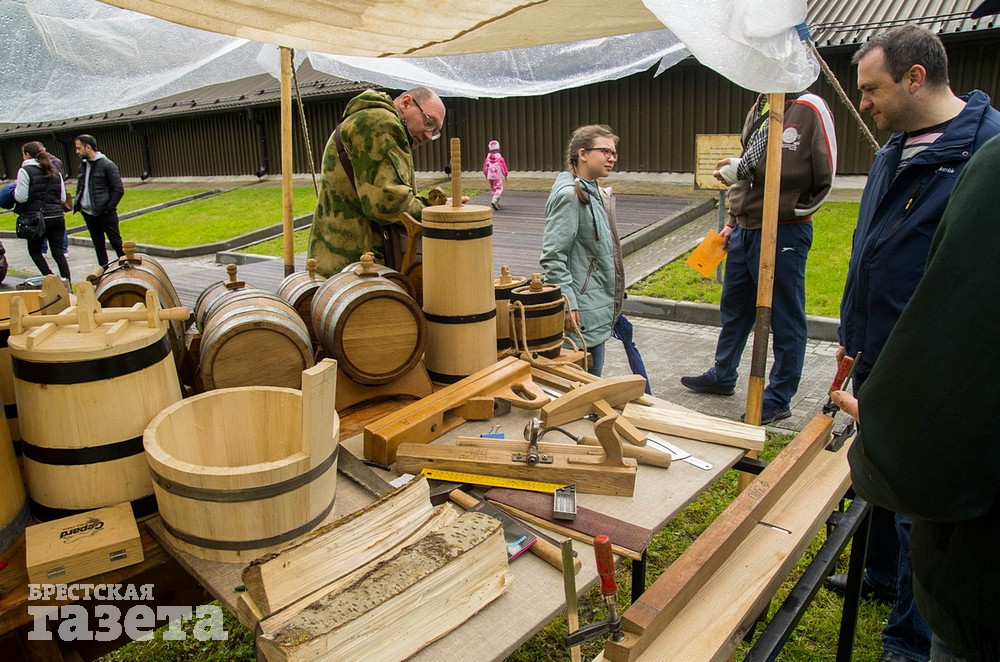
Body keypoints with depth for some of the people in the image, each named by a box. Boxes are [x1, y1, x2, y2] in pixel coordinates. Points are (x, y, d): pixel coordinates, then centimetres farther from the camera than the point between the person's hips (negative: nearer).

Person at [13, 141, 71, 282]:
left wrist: (14, 191, 9)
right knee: (58, 253, 8)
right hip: (57, 217, 4)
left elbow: (21, 197, -11)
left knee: (34, 251, 14)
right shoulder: (54, 171, 10)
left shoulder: (25, 171, -7)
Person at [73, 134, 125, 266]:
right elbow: (80, 188, 22)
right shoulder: (83, 166, 13)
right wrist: (77, 204, 7)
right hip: (88, 214, 7)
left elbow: (119, 189, -12)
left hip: (105, 214, -7)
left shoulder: (107, 165, -8)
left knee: (117, 244, -3)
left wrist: (108, 207, -14)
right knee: (99, 246, 12)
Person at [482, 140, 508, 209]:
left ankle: (496, 203, 23)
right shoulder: (500, 157, -11)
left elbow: (485, 166, 8)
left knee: (493, 189, 18)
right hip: (498, 176, -5)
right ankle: (494, 201, -26)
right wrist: (505, 175, 7)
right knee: (499, 189, -4)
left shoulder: (488, 157, 1)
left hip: (490, 177, 5)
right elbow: (504, 167, -7)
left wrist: (486, 174, 23)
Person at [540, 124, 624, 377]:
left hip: (597, 307, 9)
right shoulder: (569, 195, -15)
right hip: (581, 313, -9)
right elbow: (552, 257, -20)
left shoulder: (594, 193, 14)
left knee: (591, 379, 16)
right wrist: (567, 305, -22)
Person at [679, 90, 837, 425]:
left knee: (785, 321, 5)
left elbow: (824, 177, -14)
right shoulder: (758, 110, 11)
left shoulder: (810, 109, -12)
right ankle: (722, 375, 38)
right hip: (745, 230, 8)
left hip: (784, 234, -8)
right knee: (734, 310, 20)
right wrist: (734, 221, 14)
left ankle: (778, 399, 18)